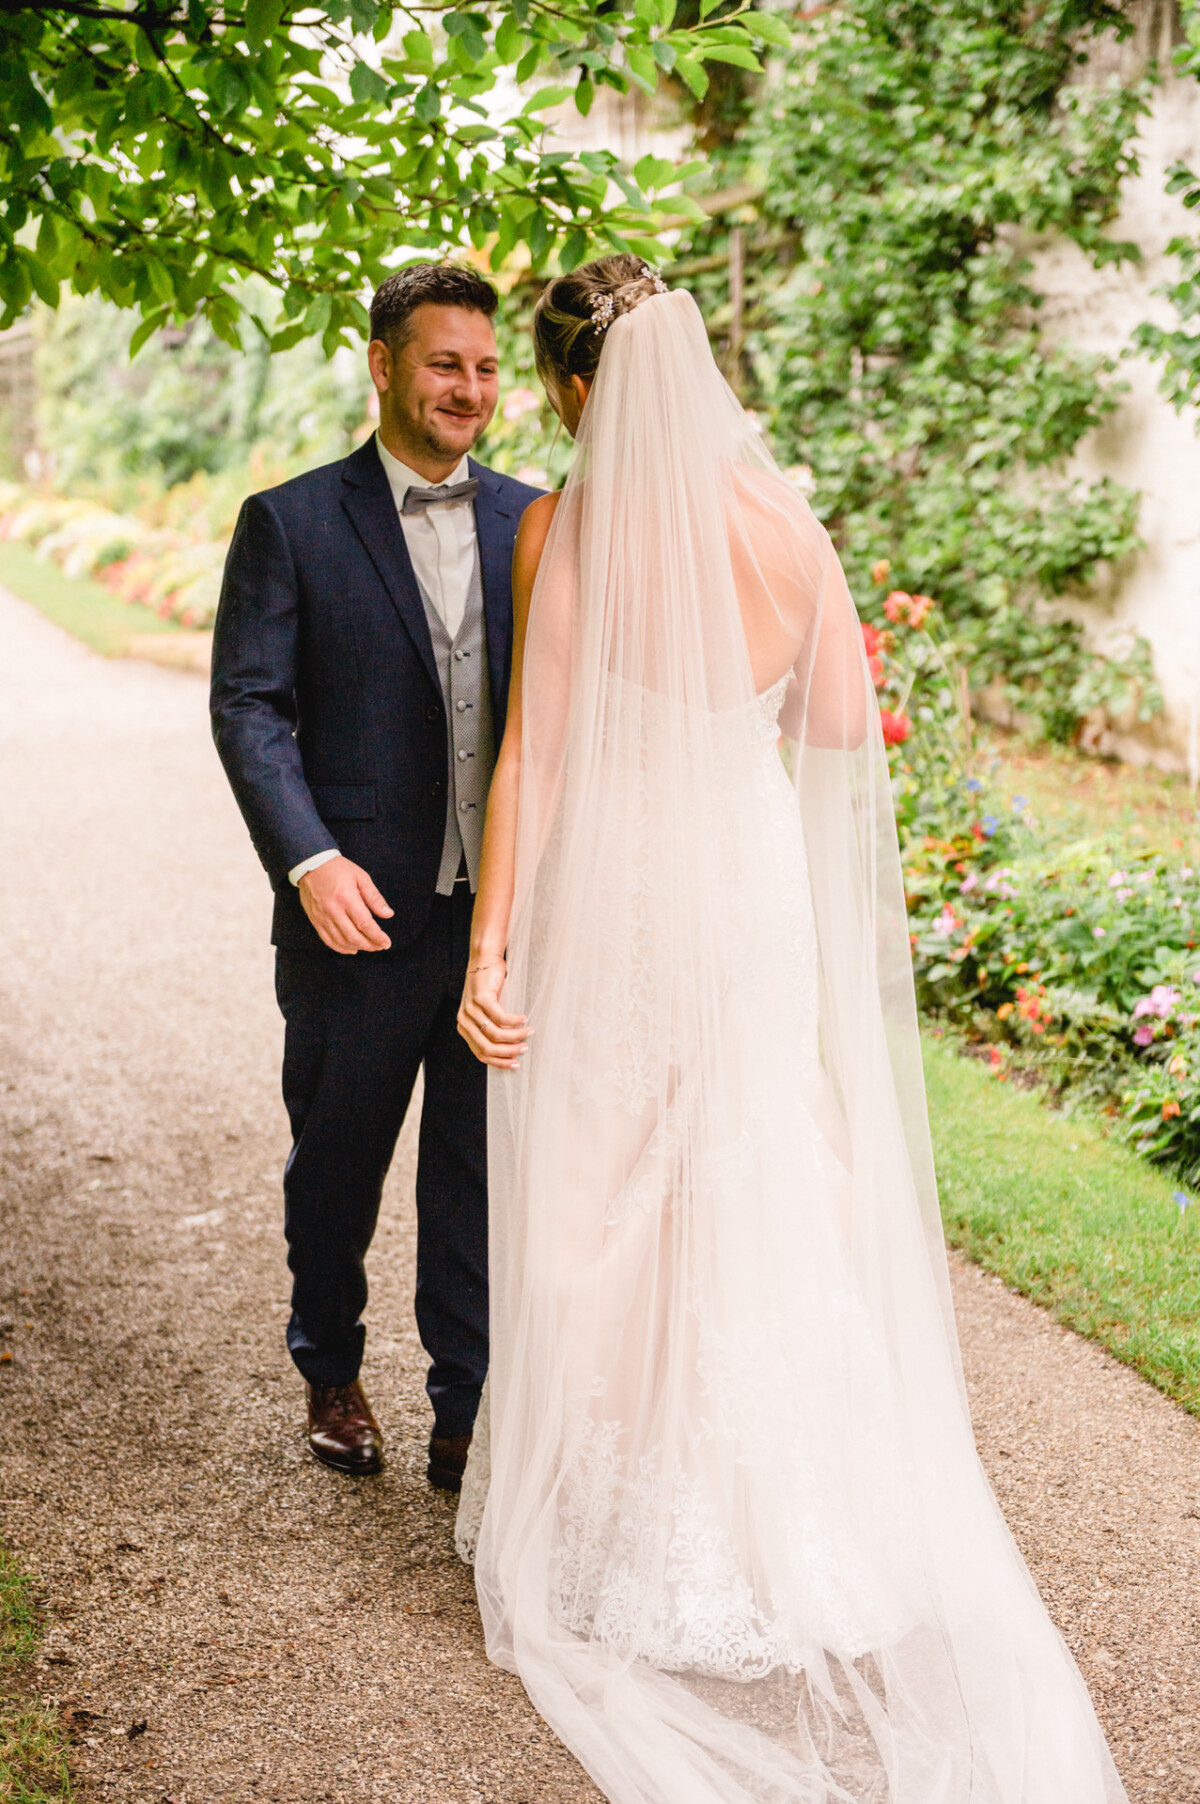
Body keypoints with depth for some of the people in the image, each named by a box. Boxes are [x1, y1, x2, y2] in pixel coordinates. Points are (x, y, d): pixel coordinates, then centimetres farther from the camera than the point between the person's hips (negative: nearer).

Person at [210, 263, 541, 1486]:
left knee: (482, 1176, 8)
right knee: (335, 1164, 16)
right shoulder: (290, 525, -2)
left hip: (508, 914, 2)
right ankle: (330, 1373, 39)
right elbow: (247, 707, -7)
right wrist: (310, 861, -20)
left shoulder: (530, 522, 8)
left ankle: (470, 1411, 22)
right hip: (361, 915, -2)